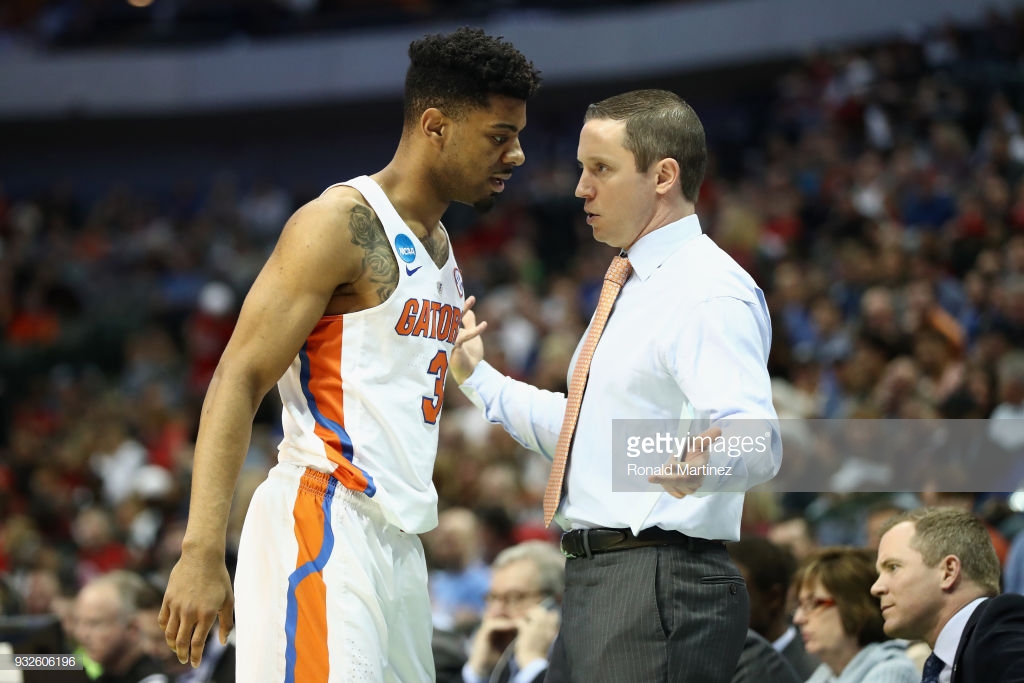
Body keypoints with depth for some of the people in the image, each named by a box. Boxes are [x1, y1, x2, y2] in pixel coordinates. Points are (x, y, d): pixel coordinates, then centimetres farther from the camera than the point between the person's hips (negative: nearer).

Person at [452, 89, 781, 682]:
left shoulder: (711, 294, -13)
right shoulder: (637, 288, 20)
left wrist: (704, 463, -49)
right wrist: (478, 377, 24)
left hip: (660, 586, -10)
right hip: (595, 583, 10)